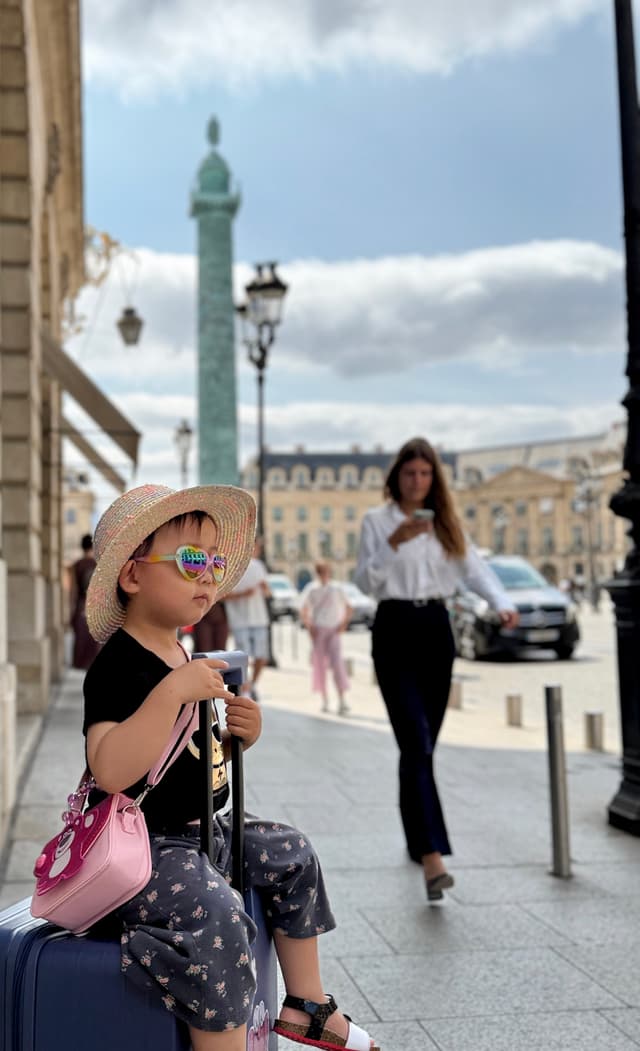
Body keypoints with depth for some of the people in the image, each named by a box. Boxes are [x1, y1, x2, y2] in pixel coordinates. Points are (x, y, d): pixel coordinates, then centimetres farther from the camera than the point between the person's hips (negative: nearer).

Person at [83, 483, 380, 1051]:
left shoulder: (182, 657, 10)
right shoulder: (120, 666, -21)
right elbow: (112, 771, -36)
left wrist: (237, 735, 0)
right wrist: (173, 692, -37)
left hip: (206, 831, 10)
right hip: (146, 848, -10)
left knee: (292, 853, 16)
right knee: (216, 914, -31)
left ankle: (307, 1004, 30)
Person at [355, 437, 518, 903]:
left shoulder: (446, 522, 12)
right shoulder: (377, 520, 1)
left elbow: (473, 567, 1)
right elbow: (365, 580, -5)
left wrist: (502, 601, -17)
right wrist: (395, 543, -20)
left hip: (437, 629, 4)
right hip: (395, 630, -4)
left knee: (423, 744, 12)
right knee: (417, 745, -14)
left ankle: (417, 837, 29)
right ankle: (432, 856, -19)